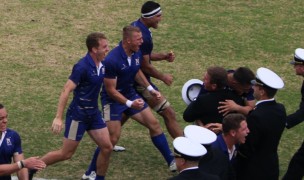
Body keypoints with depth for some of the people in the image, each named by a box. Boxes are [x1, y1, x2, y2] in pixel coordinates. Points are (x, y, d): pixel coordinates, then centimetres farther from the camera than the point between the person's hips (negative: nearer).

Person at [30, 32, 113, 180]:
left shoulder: (101, 65, 0)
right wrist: (58, 118, -25)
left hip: (94, 113, 7)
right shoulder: (82, 67, -23)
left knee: (107, 147, 2)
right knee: (66, 153, 1)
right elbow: (66, 91, -23)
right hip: (78, 115, -7)